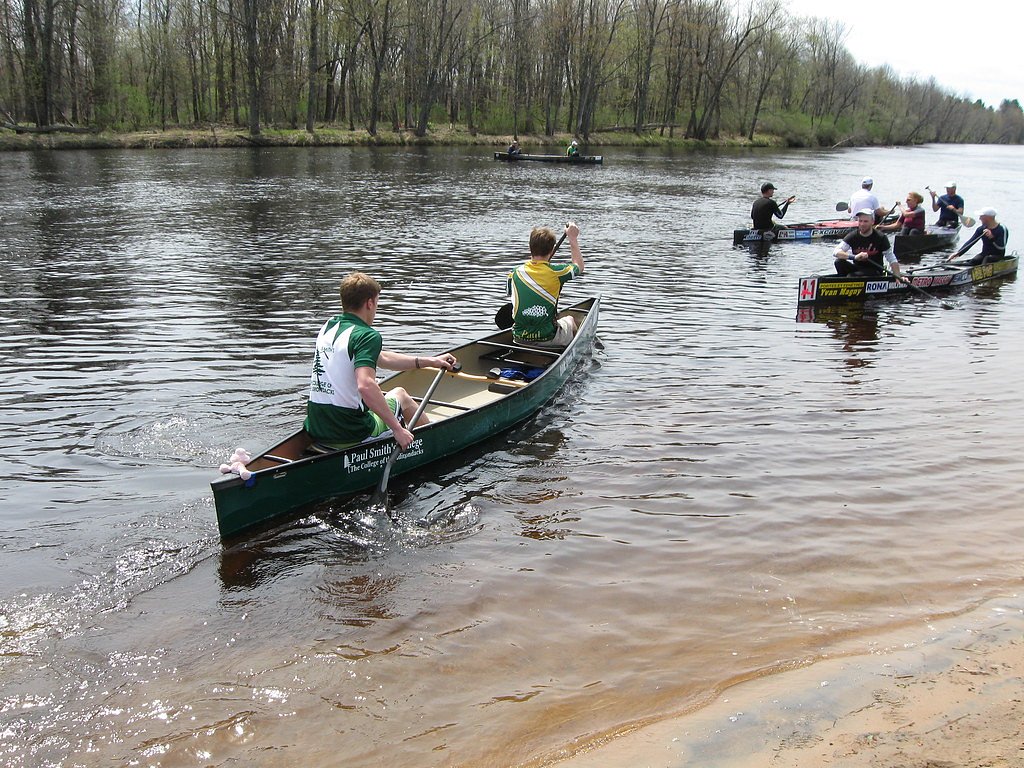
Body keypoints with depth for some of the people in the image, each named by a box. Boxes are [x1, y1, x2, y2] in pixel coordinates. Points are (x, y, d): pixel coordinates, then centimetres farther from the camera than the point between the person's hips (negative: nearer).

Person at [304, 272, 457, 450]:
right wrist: (397, 428, -26)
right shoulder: (367, 336, -16)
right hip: (351, 435, -7)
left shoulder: (328, 327, 11)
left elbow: (382, 358, 20)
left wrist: (429, 361, 25)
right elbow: (365, 385, -33)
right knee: (400, 395, 23)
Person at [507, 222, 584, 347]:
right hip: (548, 339, -2)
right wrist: (573, 238, 17)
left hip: (519, 338, 3)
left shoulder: (515, 273, -7)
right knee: (570, 319, 30)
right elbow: (579, 266, 8)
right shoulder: (556, 272, -13)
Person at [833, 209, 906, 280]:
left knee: (851, 276, -30)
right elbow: (837, 252, -19)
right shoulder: (853, 236, -5)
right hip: (857, 268, 4)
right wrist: (855, 257, -36)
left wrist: (898, 277, -19)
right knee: (839, 262, -22)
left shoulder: (881, 238, -9)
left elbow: (892, 260, -7)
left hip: (875, 272, -4)